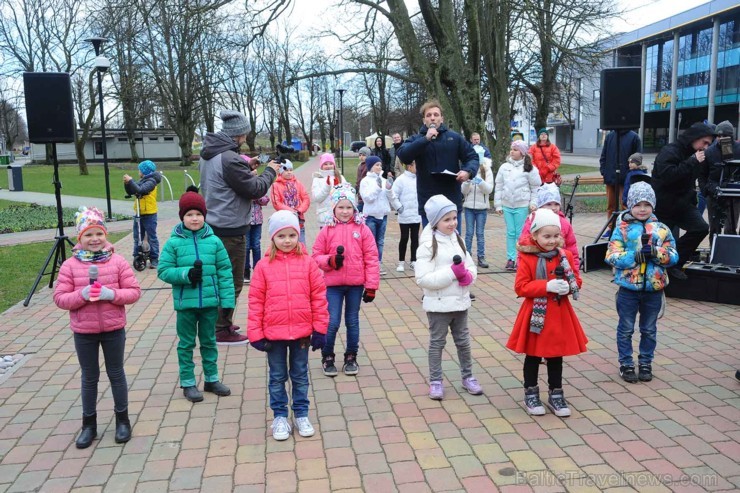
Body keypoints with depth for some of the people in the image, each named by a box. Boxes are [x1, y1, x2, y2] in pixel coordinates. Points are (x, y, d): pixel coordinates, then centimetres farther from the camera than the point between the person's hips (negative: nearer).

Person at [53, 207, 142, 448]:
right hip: (83, 332, 1)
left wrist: (112, 294, -23)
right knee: (89, 377, 13)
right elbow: (59, 298, -5)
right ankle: (89, 424, 27)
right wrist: (81, 295, -23)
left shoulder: (118, 261, -7)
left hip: (113, 329, -1)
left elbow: (134, 292, -6)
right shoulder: (69, 265, -5)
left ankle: (122, 420, 27)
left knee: (116, 374, 12)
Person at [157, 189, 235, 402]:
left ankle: (212, 379, 31)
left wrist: (227, 301, -4)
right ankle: (188, 383, 25)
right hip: (185, 303, -2)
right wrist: (186, 274, -21)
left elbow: (225, 272, -1)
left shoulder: (214, 241, -3)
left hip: (210, 302, 2)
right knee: (186, 343, 11)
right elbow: (163, 271, -5)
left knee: (209, 341, 16)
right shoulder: (174, 243, -7)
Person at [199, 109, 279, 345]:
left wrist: (246, 166, 13)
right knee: (232, 281, 1)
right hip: (230, 229, -10)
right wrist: (270, 171, -2)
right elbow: (256, 189, -18)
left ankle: (220, 322, 33)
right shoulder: (229, 159, -22)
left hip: (214, 225, 10)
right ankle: (223, 331, 9)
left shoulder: (208, 155, 8)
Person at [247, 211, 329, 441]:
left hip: (302, 332, 0)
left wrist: (320, 329, -3)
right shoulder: (264, 266, -5)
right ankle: (280, 416, 28)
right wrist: (256, 334, -5)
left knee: (300, 376, 15)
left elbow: (319, 296, -2)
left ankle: (301, 414, 30)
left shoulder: (307, 262, -4)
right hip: (274, 333, 0)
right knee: (277, 377, 14)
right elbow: (255, 301, -3)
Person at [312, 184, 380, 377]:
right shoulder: (327, 230, -1)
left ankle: (351, 358, 28)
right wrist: (330, 261, -17)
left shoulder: (362, 229, -3)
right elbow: (316, 256, 4)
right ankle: (327, 358, 20)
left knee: (353, 322, 12)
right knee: (332, 322, 0)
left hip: (356, 284, 1)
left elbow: (371, 259, -2)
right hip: (333, 284, 0)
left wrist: (371, 286, -4)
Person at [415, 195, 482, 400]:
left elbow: (471, 266, 11)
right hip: (439, 305, -6)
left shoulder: (457, 240, 5)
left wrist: (468, 276, -14)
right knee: (437, 343, 8)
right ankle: (435, 381, 21)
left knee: (463, 341, 18)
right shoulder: (428, 245, -16)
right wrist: (452, 272, -26)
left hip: (460, 302, 6)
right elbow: (423, 278, -23)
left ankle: (468, 377, 34)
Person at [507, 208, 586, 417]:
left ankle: (556, 394, 28)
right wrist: (547, 286, -24)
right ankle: (531, 394, 25)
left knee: (556, 356, 14)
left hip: (559, 314, 3)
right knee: (533, 356, 11)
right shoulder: (527, 258, -13)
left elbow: (576, 280, 7)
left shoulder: (565, 256, 0)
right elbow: (521, 287, -16)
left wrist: (567, 287, -16)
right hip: (535, 314, -3)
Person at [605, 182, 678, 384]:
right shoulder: (622, 229, -7)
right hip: (628, 288, -2)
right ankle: (626, 364, 22)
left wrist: (655, 252, -20)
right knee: (626, 328, 9)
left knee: (649, 329, 15)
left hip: (654, 288, 3)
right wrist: (636, 256, -25)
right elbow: (612, 256, -13)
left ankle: (645, 363, 30)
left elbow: (673, 256, -2)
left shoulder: (661, 229, 2)